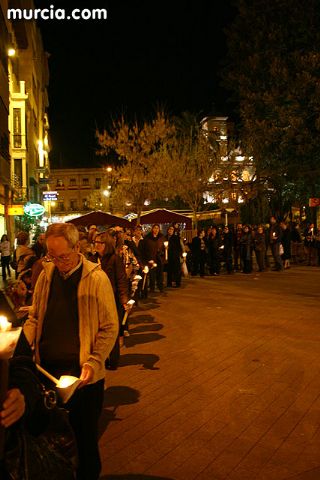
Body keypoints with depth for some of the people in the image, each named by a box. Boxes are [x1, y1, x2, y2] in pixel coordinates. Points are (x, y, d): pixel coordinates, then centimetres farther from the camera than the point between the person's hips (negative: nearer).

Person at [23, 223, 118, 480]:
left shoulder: (97, 278, -13)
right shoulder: (47, 273, 1)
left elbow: (110, 328, -9)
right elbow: (34, 318, 10)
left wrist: (93, 362, -20)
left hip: (81, 374, -4)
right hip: (47, 370, 4)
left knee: (84, 437, 10)